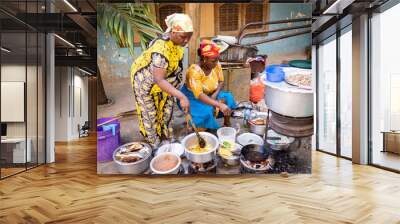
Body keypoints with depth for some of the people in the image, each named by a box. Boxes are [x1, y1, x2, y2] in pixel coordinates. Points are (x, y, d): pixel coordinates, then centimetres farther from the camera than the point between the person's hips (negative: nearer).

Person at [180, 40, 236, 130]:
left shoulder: (216, 65, -13)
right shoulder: (194, 71, -31)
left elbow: (221, 82, 1)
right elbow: (199, 95, -40)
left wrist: (215, 94, -21)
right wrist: (219, 105, -51)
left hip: (209, 95, 6)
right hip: (192, 98, -6)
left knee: (228, 99, -15)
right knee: (205, 112, -33)